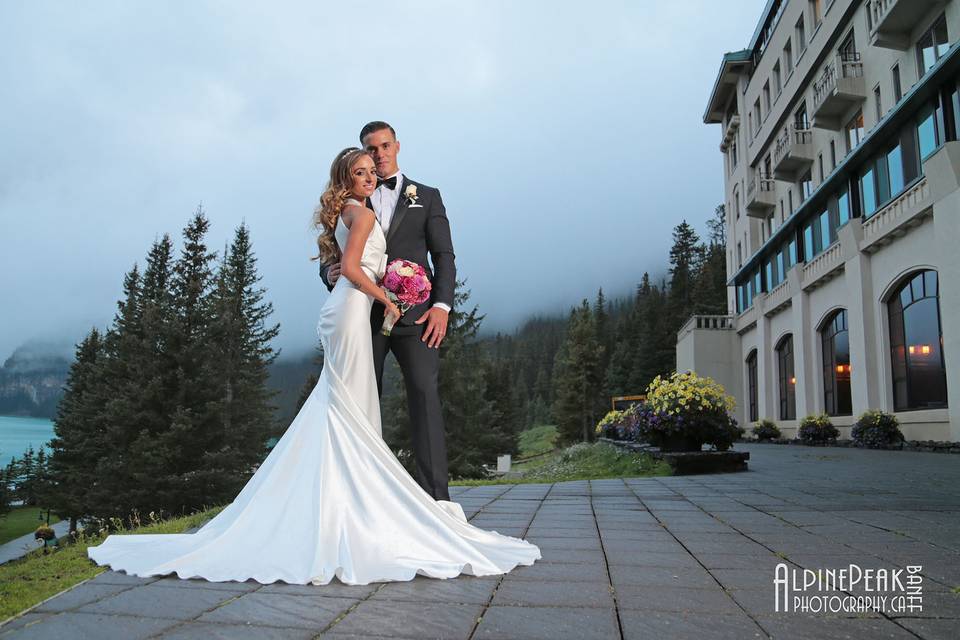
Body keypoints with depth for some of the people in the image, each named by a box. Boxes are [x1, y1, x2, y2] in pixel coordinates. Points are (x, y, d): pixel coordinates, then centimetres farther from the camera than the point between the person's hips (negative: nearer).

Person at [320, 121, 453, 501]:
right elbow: (329, 258, 17)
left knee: (424, 395, -12)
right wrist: (330, 273, -8)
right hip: (366, 314, 2)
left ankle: (435, 496, -11)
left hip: (415, 313, -2)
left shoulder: (427, 197, 15)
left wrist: (442, 305, -8)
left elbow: (444, 256, 7)